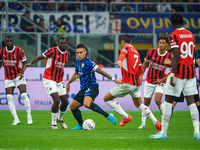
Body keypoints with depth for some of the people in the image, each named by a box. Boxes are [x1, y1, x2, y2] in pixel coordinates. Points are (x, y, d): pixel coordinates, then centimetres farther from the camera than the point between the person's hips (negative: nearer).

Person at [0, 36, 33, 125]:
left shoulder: (19, 51, -10)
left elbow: (24, 62, -6)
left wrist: (22, 72, -21)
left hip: (18, 76, -3)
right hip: (8, 77, 3)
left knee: (24, 95, -14)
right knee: (9, 97, -8)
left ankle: (29, 117, -2)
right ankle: (16, 119, -4)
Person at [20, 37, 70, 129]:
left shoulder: (67, 54, 7)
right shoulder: (52, 51, -14)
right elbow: (39, 57, -14)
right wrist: (30, 63, -29)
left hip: (59, 81, 7)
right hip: (49, 79, -7)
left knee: (65, 102, 7)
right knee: (56, 100, -19)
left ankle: (60, 119, 35)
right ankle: (53, 123, -5)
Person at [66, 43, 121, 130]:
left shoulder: (88, 62, -15)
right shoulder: (78, 61, 10)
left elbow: (100, 71, -18)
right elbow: (76, 73, 29)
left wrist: (113, 79, -21)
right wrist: (68, 83, 31)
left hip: (91, 88, -9)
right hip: (83, 89, 9)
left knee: (87, 104, -35)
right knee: (73, 107, 8)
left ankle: (108, 116, -31)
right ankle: (81, 125, 25)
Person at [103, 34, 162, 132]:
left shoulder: (126, 48, -3)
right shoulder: (136, 52, 18)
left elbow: (123, 54, -30)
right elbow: (140, 70, 25)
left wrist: (120, 61, -51)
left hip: (127, 84, -8)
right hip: (137, 84, 8)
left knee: (107, 98, 3)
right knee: (139, 104, 25)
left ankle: (125, 117, -3)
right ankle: (156, 122, 15)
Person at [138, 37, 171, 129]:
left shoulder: (169, 57, -10)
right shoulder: (151, 52, -5)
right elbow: (145, 63, 10)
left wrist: (162, 80, -10)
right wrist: (141, 75, 5)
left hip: (160, 82, -3)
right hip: (149, 81, 3)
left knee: (158, 100, -23)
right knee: (146, 102, 5)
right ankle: (143, 123, 18)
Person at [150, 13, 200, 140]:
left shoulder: (174, 35, -10)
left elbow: (176, 56, -18)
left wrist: (172, 75, -19)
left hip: (179, 72, -6)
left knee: (168, 100, 2)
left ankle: (163, 132, 4)